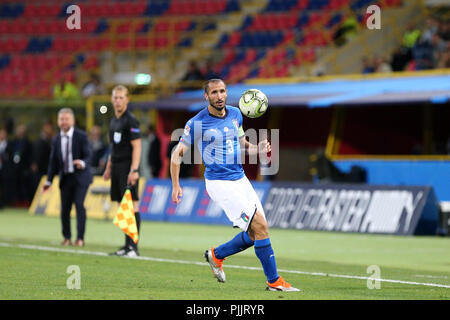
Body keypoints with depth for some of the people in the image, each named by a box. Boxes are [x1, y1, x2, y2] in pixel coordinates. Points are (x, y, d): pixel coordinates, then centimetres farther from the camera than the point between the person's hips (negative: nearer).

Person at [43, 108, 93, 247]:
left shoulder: (81, 136, -6)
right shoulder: (56, 140, 6)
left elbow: (88, 155, -12)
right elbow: (53, 161, 10)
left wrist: (83, 163, -35)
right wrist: (49, 181, 4)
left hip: (80, 176, -4)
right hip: (65, 178, 4)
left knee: (79, 204, -15)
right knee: (65, 208, 2)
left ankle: (80, 238, -10)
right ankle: (67, 237, 16)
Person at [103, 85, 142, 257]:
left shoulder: (130, 120, -9)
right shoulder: (114, 121, 17)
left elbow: (136, 146, -14)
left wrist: (134, 170, -21)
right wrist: (109, 167, 22)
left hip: (128, 167, -9)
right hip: (117, 168, 9)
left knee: (132, 204, -10)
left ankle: (133, 246, -12)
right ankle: (127, 246, 13)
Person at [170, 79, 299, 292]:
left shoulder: (235, 114, 8)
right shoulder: (197, 123, -10)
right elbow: (178, 153, -4)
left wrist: (257, 149, 1)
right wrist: (175, 185, -10)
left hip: (240, 179, 7)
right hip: (219, 183, -7)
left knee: (255, 234, 4)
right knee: (260, 226, -16)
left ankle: (216, 255, 27)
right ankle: (274, 281, -8)